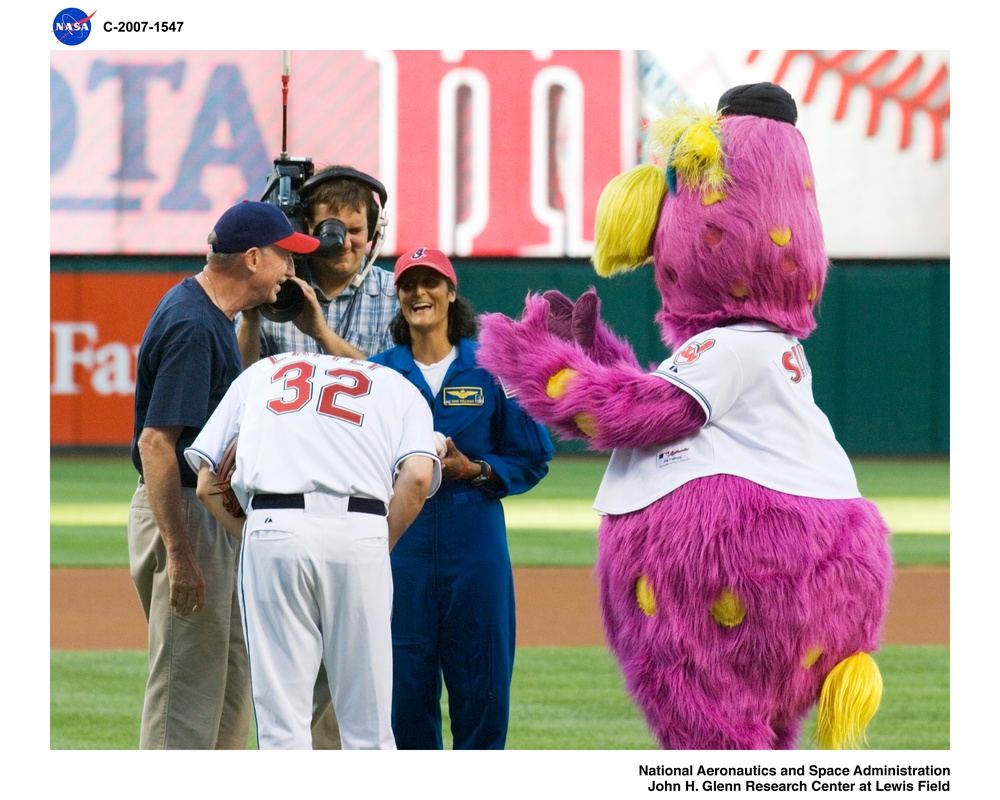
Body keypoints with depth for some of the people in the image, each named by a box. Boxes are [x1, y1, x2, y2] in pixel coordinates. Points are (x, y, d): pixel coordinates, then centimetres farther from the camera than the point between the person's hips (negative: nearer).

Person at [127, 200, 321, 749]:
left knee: (230, 681, 17)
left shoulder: (209, 310, 11)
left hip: (217, 514, 11)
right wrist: (179, 555, -28)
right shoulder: (192, 327, -20)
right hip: (185, 515, -11)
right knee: (186, 689, -8)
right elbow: (155, 443, -26)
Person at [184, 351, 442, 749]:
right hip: (360, 534, 0)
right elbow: (417, 476, 3)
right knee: (367, 720, 8)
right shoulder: (400, 388, 26)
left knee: (281, 720, 3)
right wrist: (381, 548, 11)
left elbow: (207, 484, 18)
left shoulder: (260, 373, 30)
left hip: (274, 529, 0)